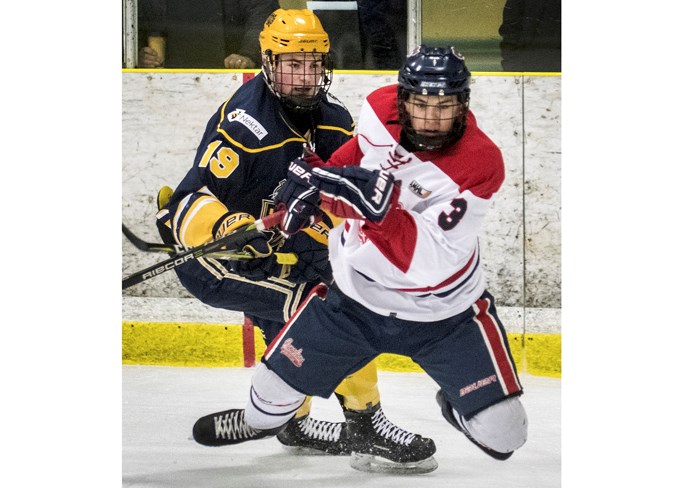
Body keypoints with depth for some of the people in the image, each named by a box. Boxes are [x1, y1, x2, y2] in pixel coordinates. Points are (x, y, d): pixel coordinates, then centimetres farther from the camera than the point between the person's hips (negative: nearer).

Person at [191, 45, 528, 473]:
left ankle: (454, 405, 29)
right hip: (357, 294, 3)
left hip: (447, 311, -3)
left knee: (502, 436, -6)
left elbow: (426, 261, -35)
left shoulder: (480, 162, -28)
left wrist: (379, 207, -45)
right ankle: (258, 422, 45)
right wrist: (313, 183, -2)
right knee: (277, 385, 8)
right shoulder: (381, 108, -14)